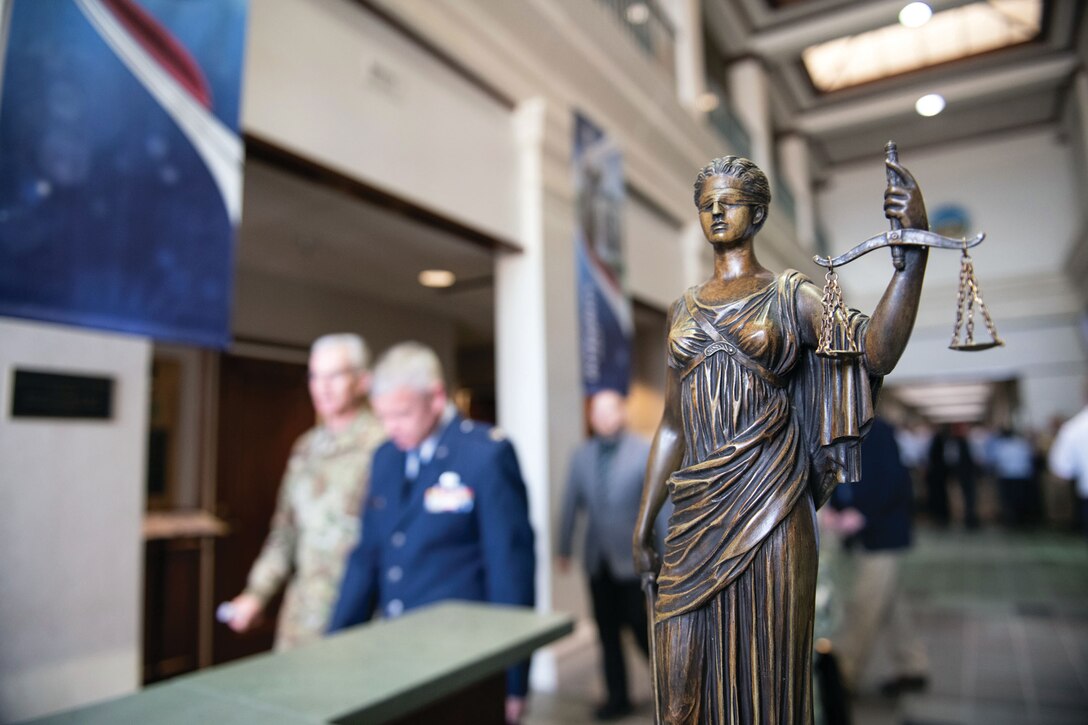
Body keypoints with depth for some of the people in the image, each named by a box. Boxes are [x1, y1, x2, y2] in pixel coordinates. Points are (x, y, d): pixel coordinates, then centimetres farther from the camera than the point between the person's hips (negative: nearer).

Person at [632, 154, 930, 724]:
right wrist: (643, 524, 12)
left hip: (768, 510, -3)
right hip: (694, 517, 4)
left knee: (764, 671, 10)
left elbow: (875, 353, -18)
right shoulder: (684, 308, 12)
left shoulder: (792, 296, 1)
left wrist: (913, 252, -32)